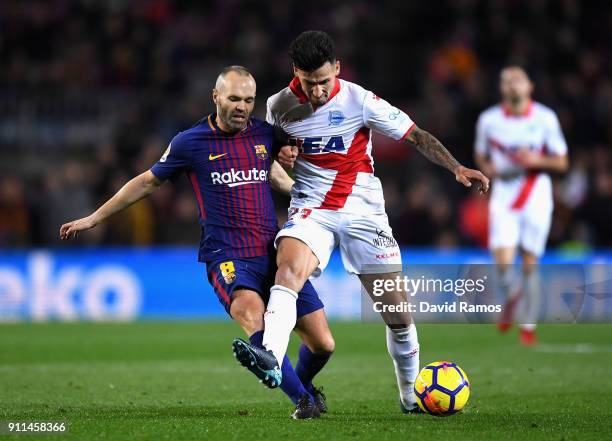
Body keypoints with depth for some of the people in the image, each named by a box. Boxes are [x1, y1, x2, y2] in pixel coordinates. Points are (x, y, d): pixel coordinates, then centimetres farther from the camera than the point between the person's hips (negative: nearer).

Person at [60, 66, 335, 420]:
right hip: (227, 257, -4)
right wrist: (95, 217, 20)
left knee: (323, 344, -1)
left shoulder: (265, 134, 7)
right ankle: (302, 398, -26)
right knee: (254, 317, -35)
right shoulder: (190, 143, 0)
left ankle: (304, 384, 33)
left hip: (274, 255, 4)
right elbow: (148, 182, 15)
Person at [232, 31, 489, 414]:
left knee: (398, 311, 0)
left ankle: (411, 396, 22)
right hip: (311, 210, 1)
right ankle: (269, 363, -51)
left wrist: (457, 168, -17)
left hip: (363, 213, 0)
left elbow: (416, 136, -5)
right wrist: (281, 156, -6)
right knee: (288, 271, -32)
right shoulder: (279, 105, -1)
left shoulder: (360, 101, -10)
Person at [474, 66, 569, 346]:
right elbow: (481, 157, 15)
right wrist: (490, 169, -7)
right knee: (503, 260, -15)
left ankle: (528, 326, 15)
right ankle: (509, 299, 18)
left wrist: (538, 161, -17)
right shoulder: (489, 120, 0)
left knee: (530, 265, 1)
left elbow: (561, 162, 2)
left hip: (536, 197, 0)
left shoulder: (545, 119, -3)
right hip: (504, 196, 0)